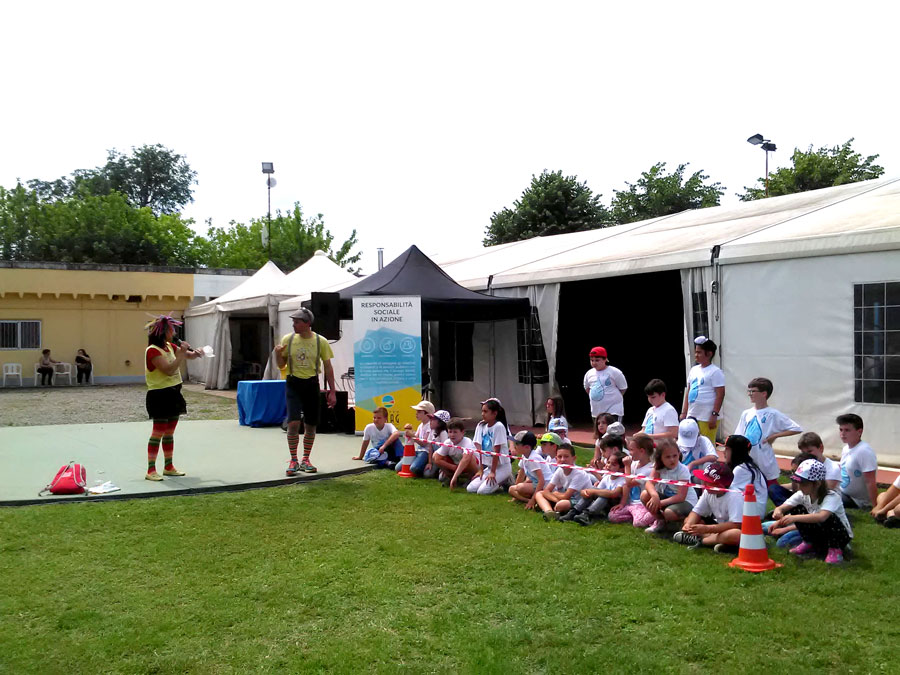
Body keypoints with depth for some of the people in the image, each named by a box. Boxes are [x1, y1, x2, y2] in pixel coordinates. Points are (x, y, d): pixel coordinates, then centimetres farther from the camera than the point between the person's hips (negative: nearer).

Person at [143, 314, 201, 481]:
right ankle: (151, 470, -5)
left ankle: (169, 467, 22)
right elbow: (169, 370, -25)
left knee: (169, 432, 13)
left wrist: (194, 353, -1)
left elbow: (187, 355, 21)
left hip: (173, 393, 9)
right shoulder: (153, 350, -16)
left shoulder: (170, 347, 10)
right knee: (158, 432, -8)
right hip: (159, 395, -9)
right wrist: (182, 353, -21)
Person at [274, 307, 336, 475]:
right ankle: (293, 461, 1)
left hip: (311, 385, 1)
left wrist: (332, 391, 0)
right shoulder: (287, 339, 0)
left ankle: (305, 461, 23)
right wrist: (277, 353, -14)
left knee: (310, 425, 7)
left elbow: (328, 367, 3)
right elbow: (280, 364, 8)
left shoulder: (320, 341, -3)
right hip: (293, 384, 0)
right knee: (293, 423, -12)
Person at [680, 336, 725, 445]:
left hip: (707, 418, -7)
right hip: (692, 416, 7)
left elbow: (720, 394, -12)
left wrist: (715, 415, -17)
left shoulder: (715, 372, -7)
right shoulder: (694, 370, 14)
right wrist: (684, 413, 14)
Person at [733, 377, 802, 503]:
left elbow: (797, 429, -15)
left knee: (774, 492, -1)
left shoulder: (773, 414, -10)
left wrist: (774, 436, -14)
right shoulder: (746, 414, 6)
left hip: (766, 465, -5)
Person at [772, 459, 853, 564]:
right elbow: (782, 508, -18)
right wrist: (778, 512, -43)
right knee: (797, 509, -14)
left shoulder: (831, 497, -28)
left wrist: (794, 518, -54)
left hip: (841, 537, -5)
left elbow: (822, 516, -48)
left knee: (830, 518, -35)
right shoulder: (802, 495, -10)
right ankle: (808, 544, 5)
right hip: (819, 535, 5)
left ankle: (835, 550, -12)